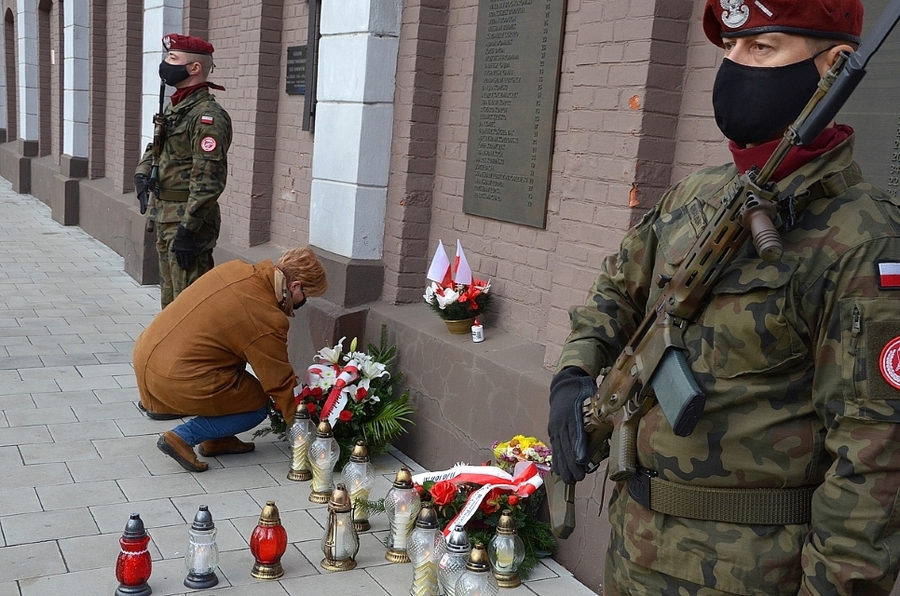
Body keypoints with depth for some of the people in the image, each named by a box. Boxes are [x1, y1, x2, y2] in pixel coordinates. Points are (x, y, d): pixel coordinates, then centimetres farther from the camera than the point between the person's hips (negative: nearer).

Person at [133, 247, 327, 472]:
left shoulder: (235, 268, 3)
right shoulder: (267, 320, -17)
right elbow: (281, 384, -9)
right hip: (177, 380, -8)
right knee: (257, 405, 9)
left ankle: (215, 440, 21)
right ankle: (183, 437, -1)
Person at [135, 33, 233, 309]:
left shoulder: (207, 116, -18)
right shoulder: (174, 107, 14)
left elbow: (208, 180, -23)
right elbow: (156, 148, 27)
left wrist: (188, 229, -25)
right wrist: (142, 174, 6)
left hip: (187, 221, -10)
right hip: (164, 216, 10)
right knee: (169, 299, 20)